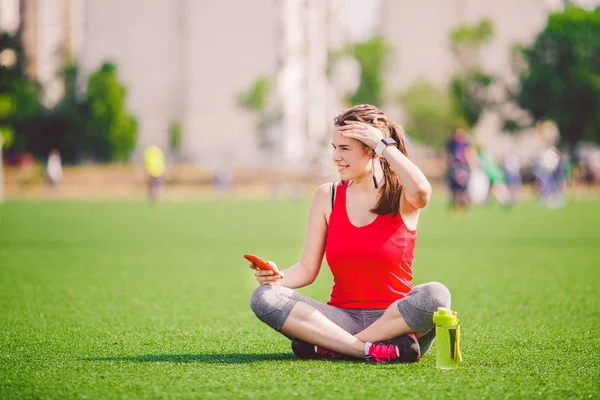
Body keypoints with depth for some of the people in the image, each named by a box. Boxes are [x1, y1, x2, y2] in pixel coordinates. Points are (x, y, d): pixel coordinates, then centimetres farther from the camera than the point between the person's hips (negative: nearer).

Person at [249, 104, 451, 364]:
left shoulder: (401, 196, -1)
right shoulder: (327, 197, 8)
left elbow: (421, 190, -29)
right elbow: (308, 269, 6)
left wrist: (383, 143, -17)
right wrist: (279, 277, -16)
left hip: (395, 318, -2)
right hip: (343, 318, 3)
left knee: (435, 295, -35)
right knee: (264, 298, -19)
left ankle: (328, 346, -26)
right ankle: (368, 349, -29)